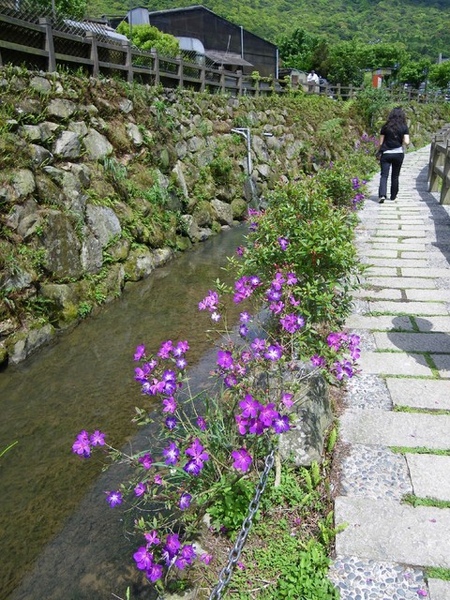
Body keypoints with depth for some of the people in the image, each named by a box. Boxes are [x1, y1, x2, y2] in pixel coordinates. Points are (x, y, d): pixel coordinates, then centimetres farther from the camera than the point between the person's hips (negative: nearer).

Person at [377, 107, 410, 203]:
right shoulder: (404, 127, 0)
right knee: (395, 176, 14)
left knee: (384, 175, -4)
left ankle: (382, 195, -23)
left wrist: (381, 152, 14)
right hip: (398, 154, 1)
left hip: (386, 154, -1)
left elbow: (381, 142, 1)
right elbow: (406, 142, -7)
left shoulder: (385, 127, 0)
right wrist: (401, 142, 13)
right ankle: (393, 196, 22)